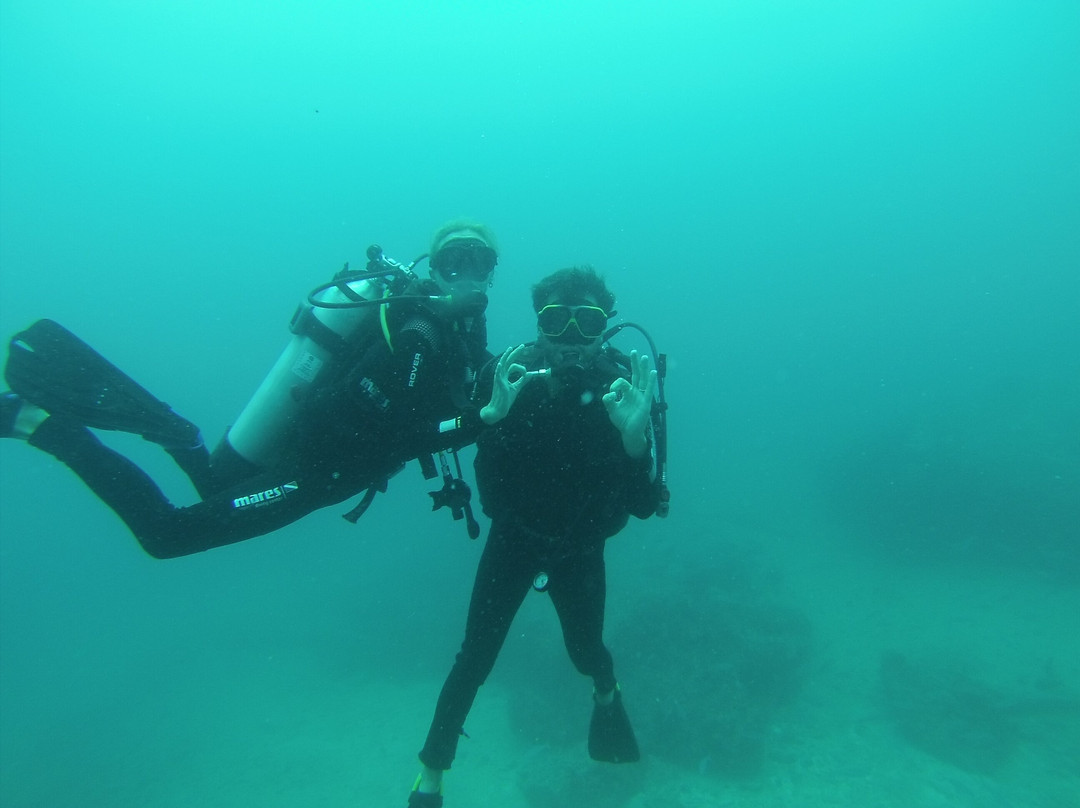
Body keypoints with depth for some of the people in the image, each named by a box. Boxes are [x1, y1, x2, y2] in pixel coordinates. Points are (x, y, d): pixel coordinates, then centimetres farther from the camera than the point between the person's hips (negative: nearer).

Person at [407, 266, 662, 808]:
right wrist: (492, 413, -42)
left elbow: (643, 506, -23)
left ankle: (606, 695, 55)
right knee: (475, 659, 3)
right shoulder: (513, 373, -22)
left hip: (580, 550, 1)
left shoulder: (624, 387, -22)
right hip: (514, 538, 0)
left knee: (586, 651, 17)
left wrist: (634, 436, -41)